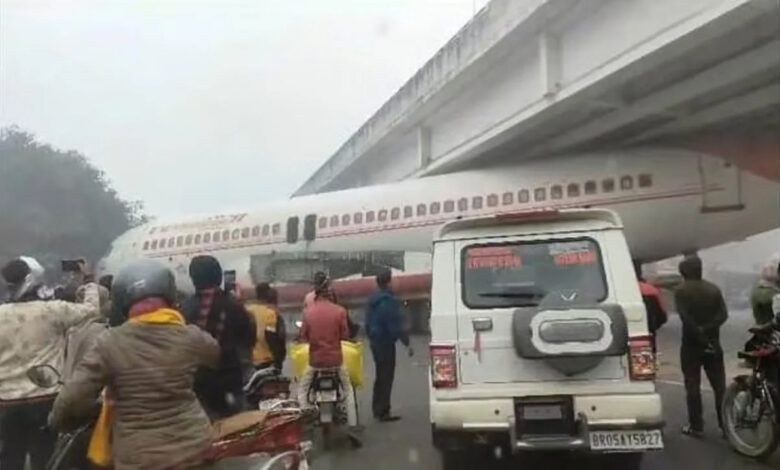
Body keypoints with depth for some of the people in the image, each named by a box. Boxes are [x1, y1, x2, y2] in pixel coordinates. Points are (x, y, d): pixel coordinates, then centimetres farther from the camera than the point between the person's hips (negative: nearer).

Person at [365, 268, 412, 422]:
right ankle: (384, 411, -2)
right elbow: (396, 325, -20)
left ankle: (377, 409, 25)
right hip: (386, 342, -9)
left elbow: (367, 323, 18)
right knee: (386, 376, -4)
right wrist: (406, 343, -16)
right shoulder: (389, 301, -17)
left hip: (375, 342, 9)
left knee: (380, 375, 18)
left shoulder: (372, 301, 11)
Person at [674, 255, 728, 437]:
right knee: (720, 386, 8)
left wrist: (699, 335, -16)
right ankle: (726, 424, 9)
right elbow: (723, 314, -4)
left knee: (693, 386, 2)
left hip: (691, 344, -4)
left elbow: (685, 317, -18)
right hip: (713, 343, 4)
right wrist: (706, 329, -13)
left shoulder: (681, 291, -6)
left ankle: (696, 426, 4)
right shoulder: (714, 289, 7)